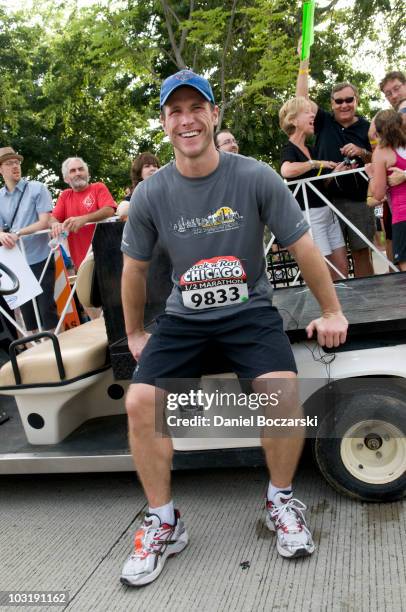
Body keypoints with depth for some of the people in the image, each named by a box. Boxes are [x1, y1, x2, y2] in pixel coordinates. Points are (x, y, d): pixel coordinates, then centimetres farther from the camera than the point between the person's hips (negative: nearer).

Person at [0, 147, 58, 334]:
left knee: (47, 308, -2)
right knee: (26, 310, 10)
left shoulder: (37, 188, -3)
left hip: (40, 259, -4)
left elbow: (45, 222, -10)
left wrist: (17, 233, -22)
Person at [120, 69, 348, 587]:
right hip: (183, 318, 2)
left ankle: (281, 501, 4)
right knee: (140, 402, -18)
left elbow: (303, 248, -2)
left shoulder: (256, 178, -10)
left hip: (250, 311, -1)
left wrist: (332, 312, 5)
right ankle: (163, 523, 5)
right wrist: (134, 334, 14)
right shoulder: (150, 195, -5)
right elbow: (134, 268, 7)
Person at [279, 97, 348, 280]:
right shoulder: (289, 149, -10)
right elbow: (287, 171, -35)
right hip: (309, 215, -8)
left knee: (342, 268, 9)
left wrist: (335, 172, 4)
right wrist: (315, 163, -21)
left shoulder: (311, 149, 15)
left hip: (327, 211, 8)